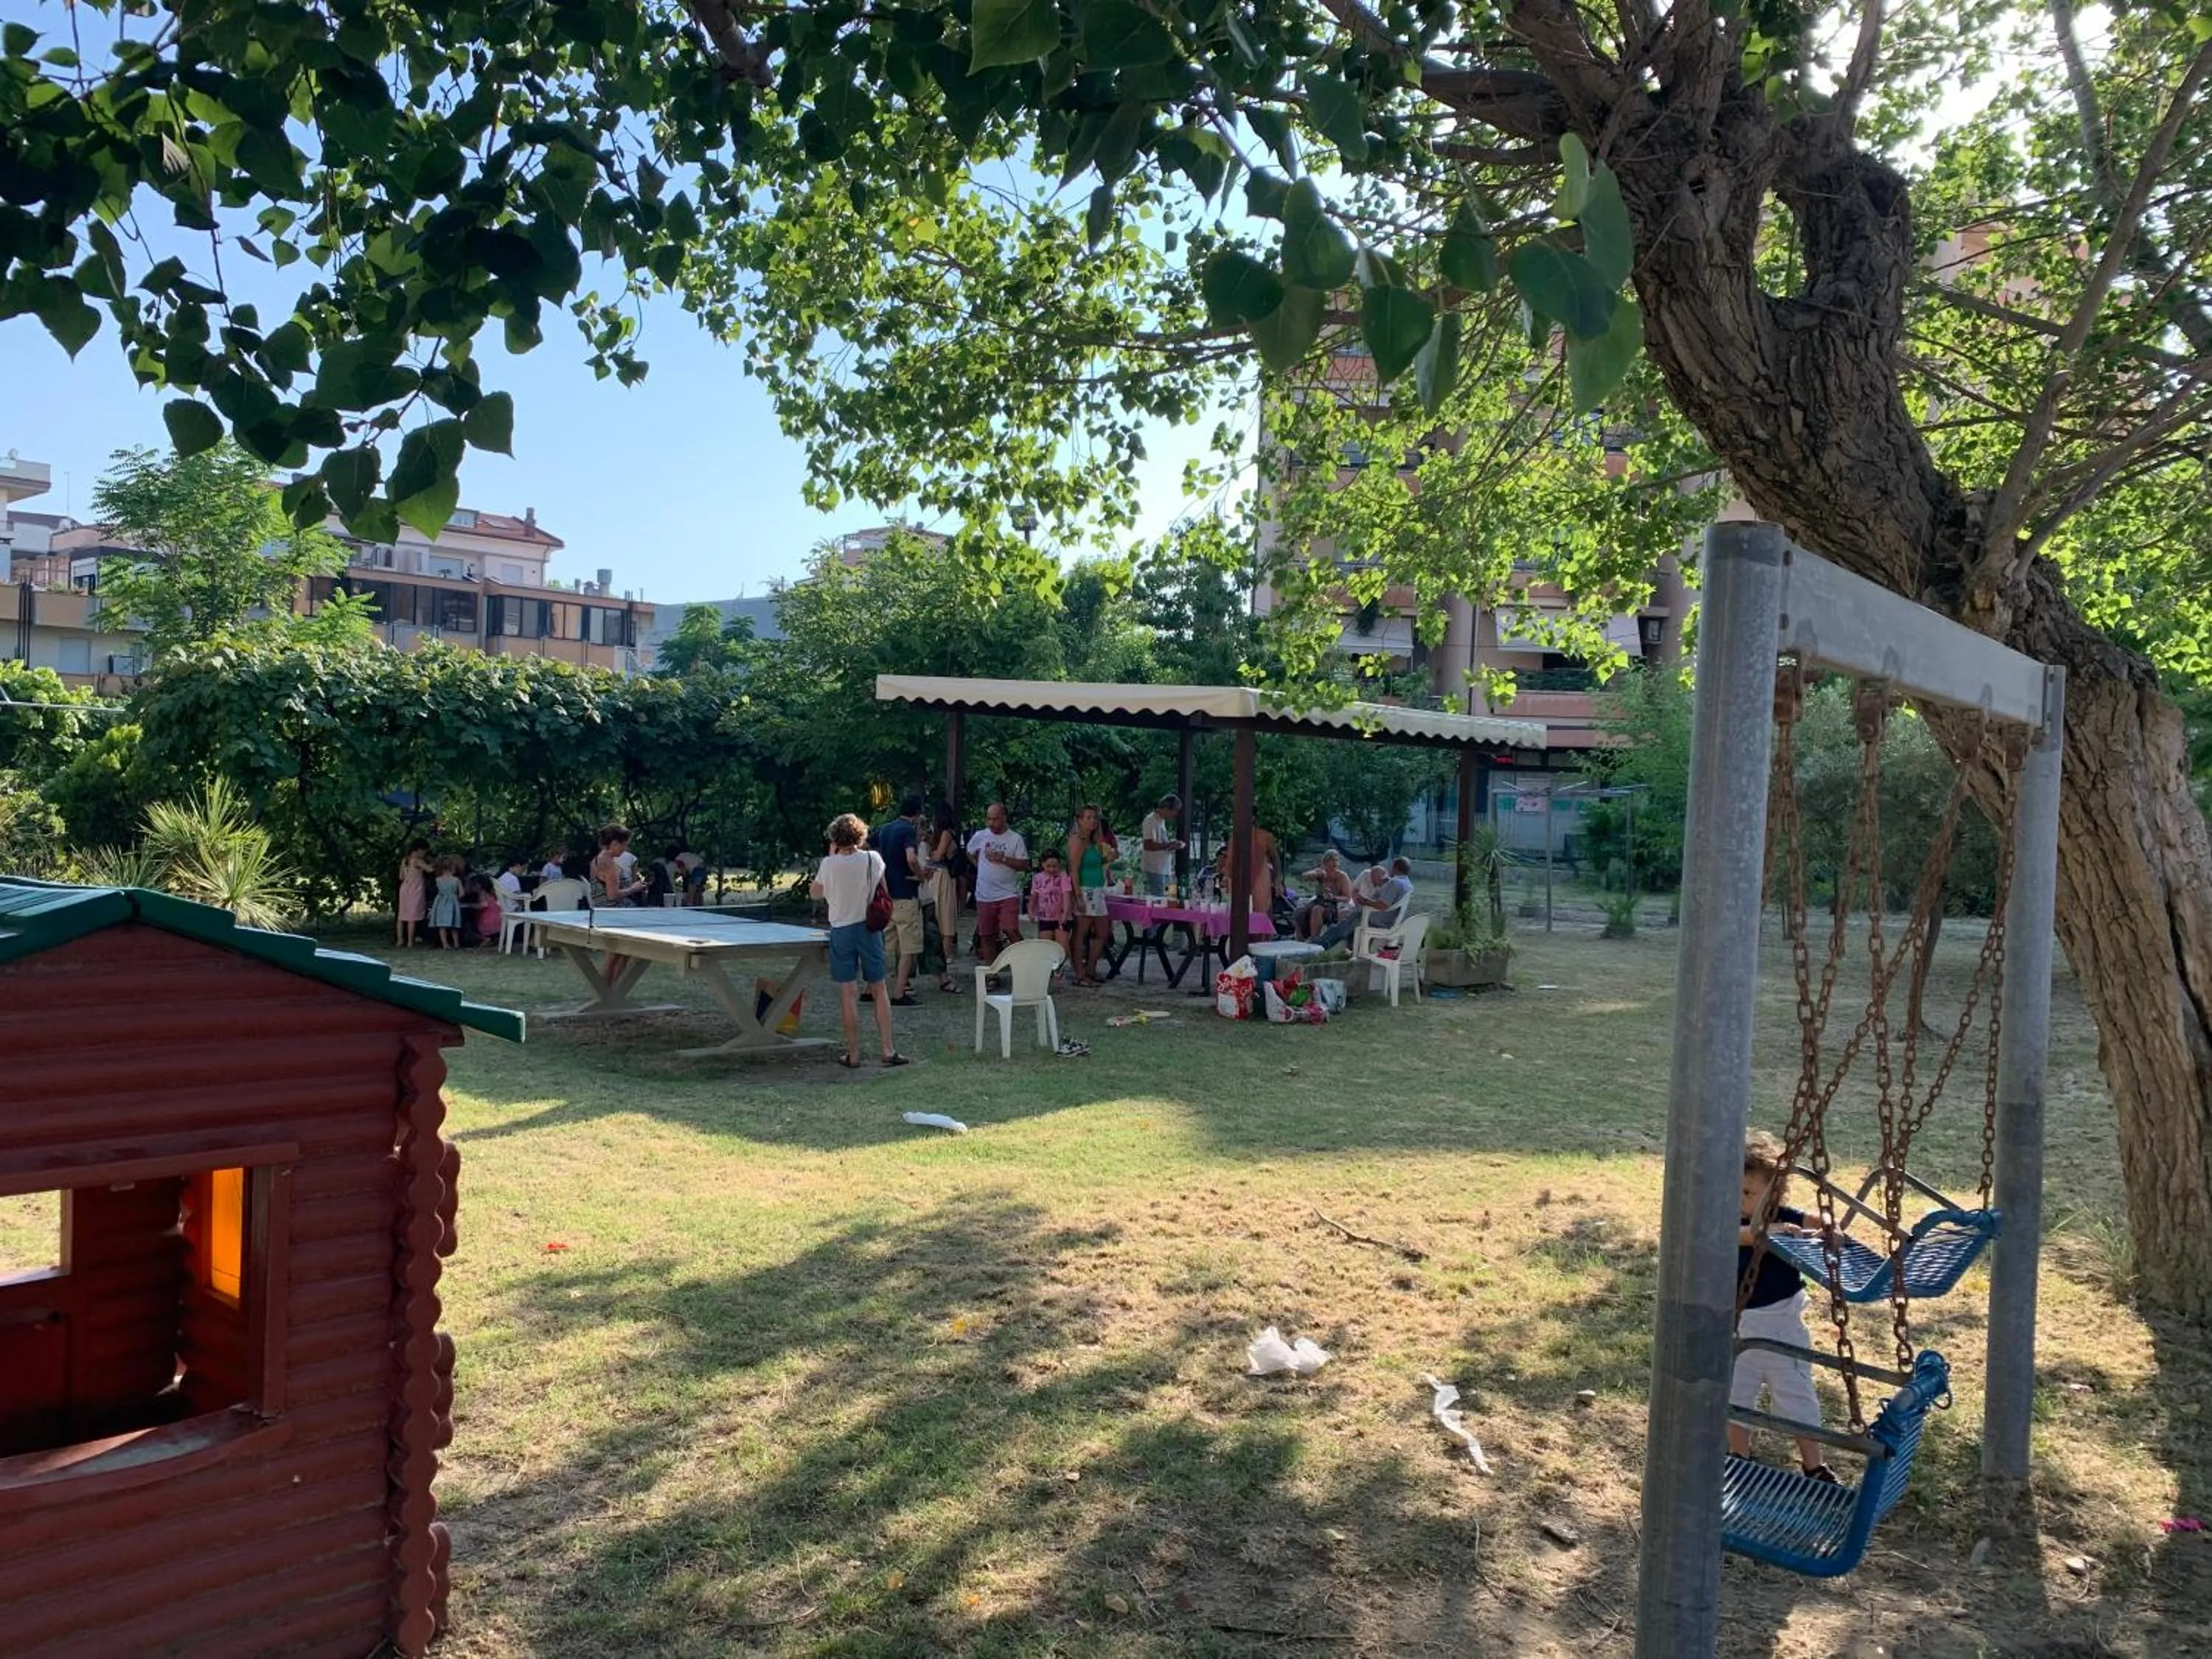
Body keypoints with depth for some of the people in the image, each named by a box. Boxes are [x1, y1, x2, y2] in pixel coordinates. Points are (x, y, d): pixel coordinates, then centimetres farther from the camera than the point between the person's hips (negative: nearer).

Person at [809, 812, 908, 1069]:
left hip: (841, 930, -1)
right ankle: (888, 1050, 7)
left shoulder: (829, 864, -10)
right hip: (870, 928, 1)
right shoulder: (873, 859, -5)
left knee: (848, 995, 2)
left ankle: (853, 1055, 6)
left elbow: (815, 893, 7)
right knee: (879, 991, 8)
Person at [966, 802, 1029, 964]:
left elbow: (1025, 865, -7)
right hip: (984, 895, 3)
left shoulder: (1015, 838, -3)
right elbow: (970, 853, 25)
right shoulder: (979, 836, 5)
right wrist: (980, 866, 11)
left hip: (1008, 894, -3)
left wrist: (1003, 859, -18)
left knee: (1011, 931, -17)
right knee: (986, 936, 7)